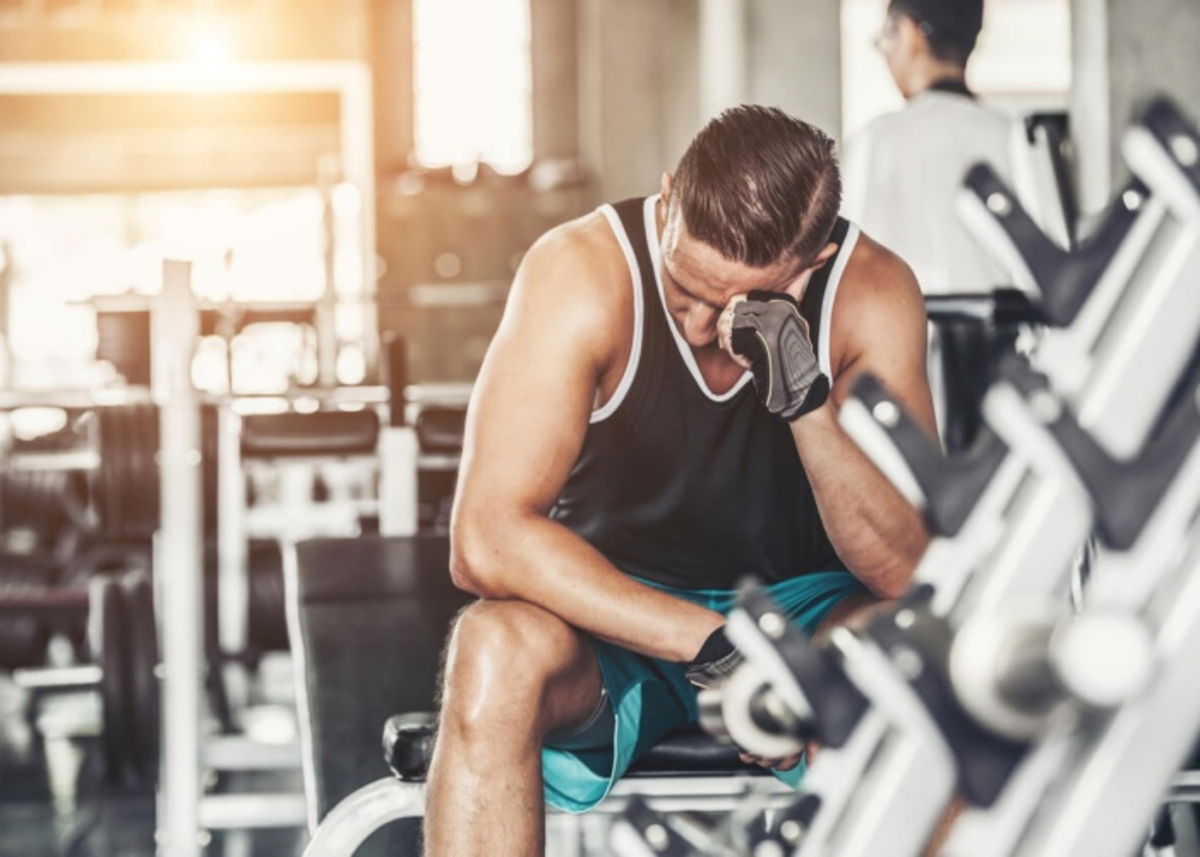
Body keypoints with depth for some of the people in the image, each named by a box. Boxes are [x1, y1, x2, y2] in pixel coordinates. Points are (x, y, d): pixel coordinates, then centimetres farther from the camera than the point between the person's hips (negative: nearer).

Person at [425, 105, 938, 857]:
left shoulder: (872, 293, -14)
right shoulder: (582, 273, -19)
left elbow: (909, 570, -18)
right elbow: (487, 540, -27)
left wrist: (809, 403, -35)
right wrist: (711, 646, -33)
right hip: (614, 616, -1)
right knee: (497, 647, -34)